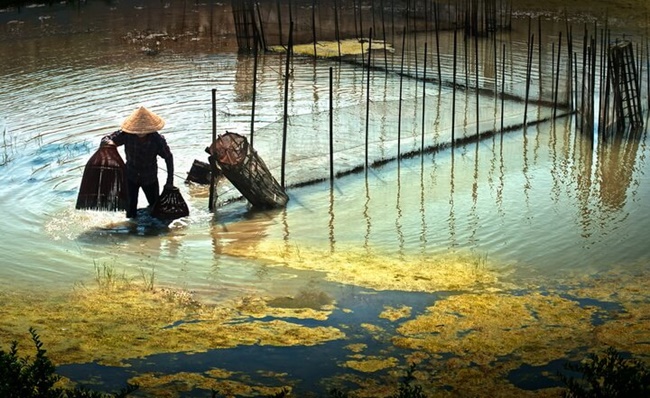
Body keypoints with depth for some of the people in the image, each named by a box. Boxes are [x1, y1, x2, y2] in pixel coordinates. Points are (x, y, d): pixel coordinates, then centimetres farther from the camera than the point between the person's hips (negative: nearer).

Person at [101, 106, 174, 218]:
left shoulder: (158, 139, -26)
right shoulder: (126, 134, -24)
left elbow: (168, 158, -11)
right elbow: (104, 140, -16)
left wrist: (170, 182, -9)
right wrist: (109, 143, -43)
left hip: (150, 179, 0)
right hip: (131, 176, 0)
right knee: (131, 210, 0)